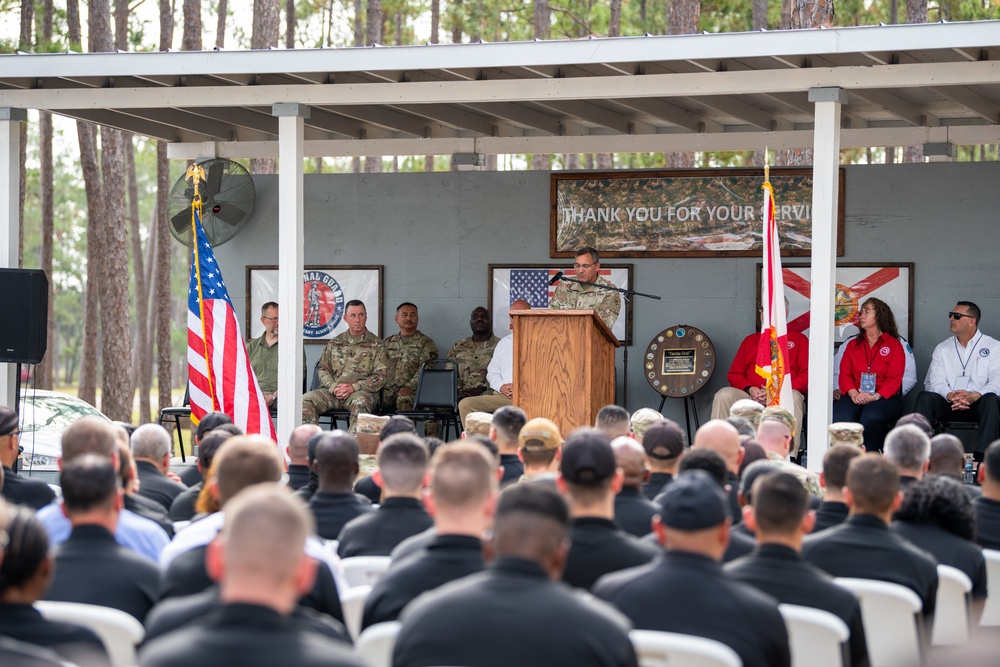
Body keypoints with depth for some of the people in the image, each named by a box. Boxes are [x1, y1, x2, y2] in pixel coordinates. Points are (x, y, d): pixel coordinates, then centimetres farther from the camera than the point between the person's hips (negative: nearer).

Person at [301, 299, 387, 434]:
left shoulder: (376, 344, 10)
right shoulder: (334, 343, 21)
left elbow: (380, 376, 2)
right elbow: (322, 369, 17)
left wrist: (353, 387, -11)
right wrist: (333, 387, -5)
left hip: (361, 392, -3)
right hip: (333, 391, 4)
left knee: (360, 403, -40)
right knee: (306, 400, -23)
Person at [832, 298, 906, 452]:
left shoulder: (894, 345, 10)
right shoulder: (852, 345, 23)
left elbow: (894, 379, -1)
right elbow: (844, 374, 11)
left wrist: (875, 396, -18)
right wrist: (854, 394, -11)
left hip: (884, 397, -3)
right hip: (855, 397, 3)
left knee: (870, 417, -38)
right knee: (840, 418, -32)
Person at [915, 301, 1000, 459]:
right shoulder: (942, 349, 16)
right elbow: (936, 382, 1)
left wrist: (974, 396, -26)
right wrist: (951, 396, -23)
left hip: (979, 404, -2)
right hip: (948, 404, 2)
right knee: (924, 397, -26)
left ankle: (983, 457, -43)